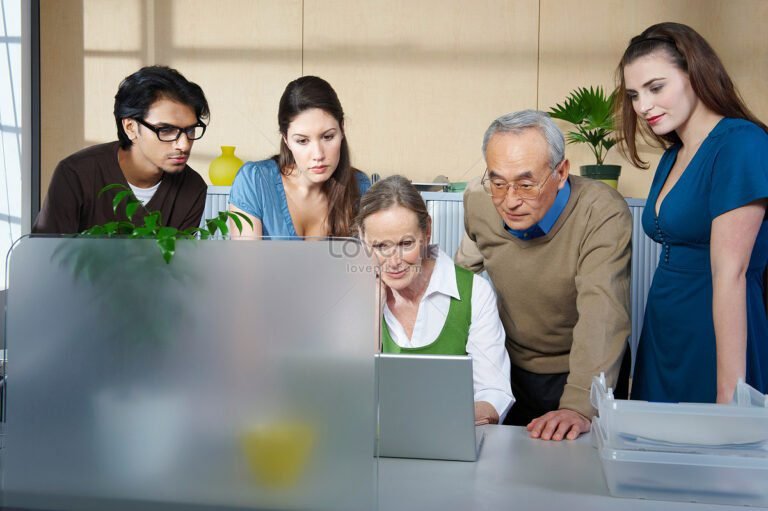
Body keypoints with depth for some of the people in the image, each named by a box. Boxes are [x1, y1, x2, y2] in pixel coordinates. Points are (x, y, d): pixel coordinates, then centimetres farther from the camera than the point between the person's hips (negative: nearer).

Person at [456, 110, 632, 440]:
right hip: (510, 369, 3)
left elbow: (602, 314, -31)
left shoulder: (604, 213, -23)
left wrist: (579, 406, -42)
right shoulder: (478, 202, -9)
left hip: (583, 374, -3)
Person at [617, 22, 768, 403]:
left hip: (716, 340, -8)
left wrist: (730, 394, -21)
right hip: (663, 339, 8)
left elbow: (730, 273, -20)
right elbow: (676, 263, 9)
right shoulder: (673, 156, 11)